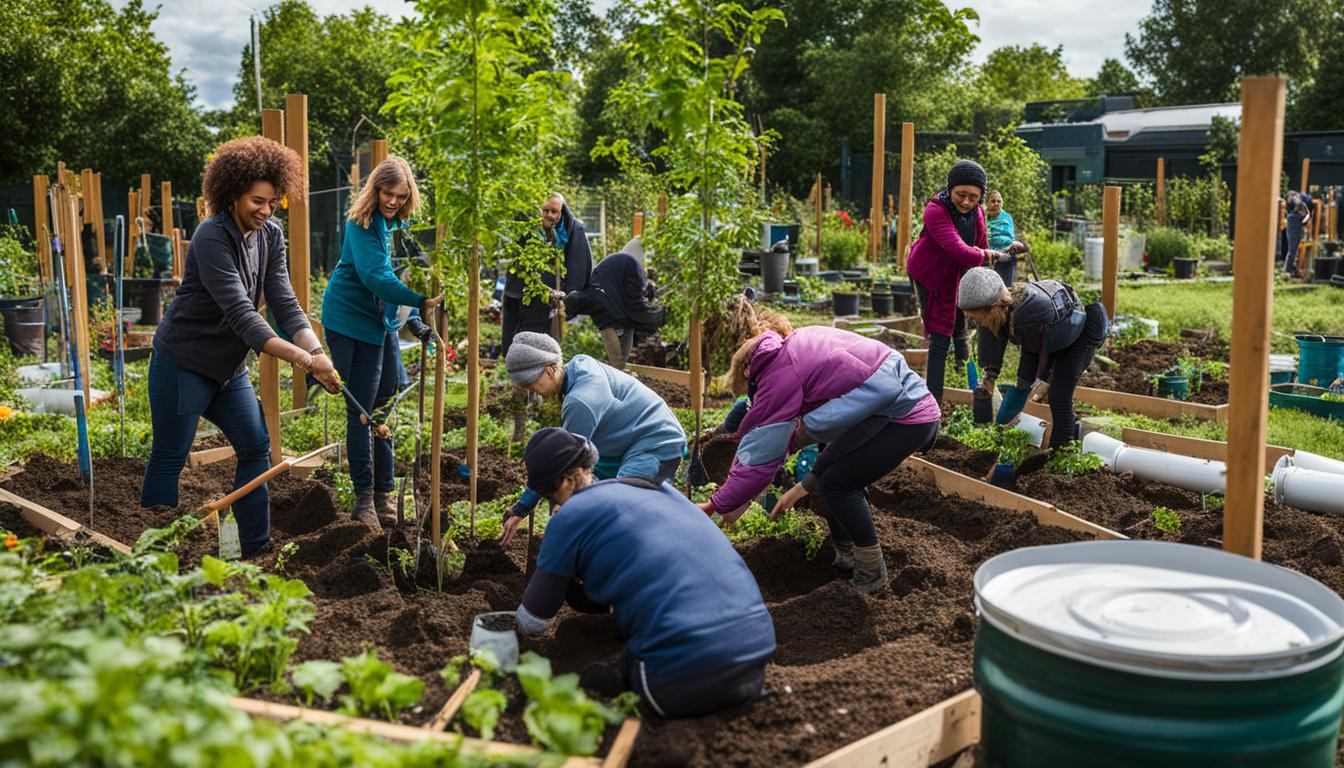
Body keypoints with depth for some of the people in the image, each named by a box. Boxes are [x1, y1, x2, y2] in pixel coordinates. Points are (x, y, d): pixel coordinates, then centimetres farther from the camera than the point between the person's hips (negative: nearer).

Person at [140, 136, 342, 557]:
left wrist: (317, 351, -27)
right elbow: (240, 314, -31)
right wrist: (301, 359, -40)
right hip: (183, 363, -7)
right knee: (169, 459, 0)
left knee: (256, 447, 6)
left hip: (229, 367, 8)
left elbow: (283, 303, -9)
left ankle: (257, 550, 15)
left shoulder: (271, 236, -1)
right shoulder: (212, 237, -22)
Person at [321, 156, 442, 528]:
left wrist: (416, 323, 7)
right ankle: (364, 498, 4)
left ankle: (383, 494, 20)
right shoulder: (362, 223, -16)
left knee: (386, 406, 10)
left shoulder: (400, 223, 6)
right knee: (361, 410, -5)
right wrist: (421, 301, -35)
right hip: (352, 321, -8)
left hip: (384, 322, 8)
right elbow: (374, 275, -27)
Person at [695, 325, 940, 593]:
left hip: (907, 416, -9)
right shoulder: (794, 344, 11)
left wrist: (716, 505, -6)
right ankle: (846, 558, 23)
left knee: (835, 483, -6)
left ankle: (870, 572, 8)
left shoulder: (779, 375, -15)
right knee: (826, 472, 11)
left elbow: (759, 457, -13)